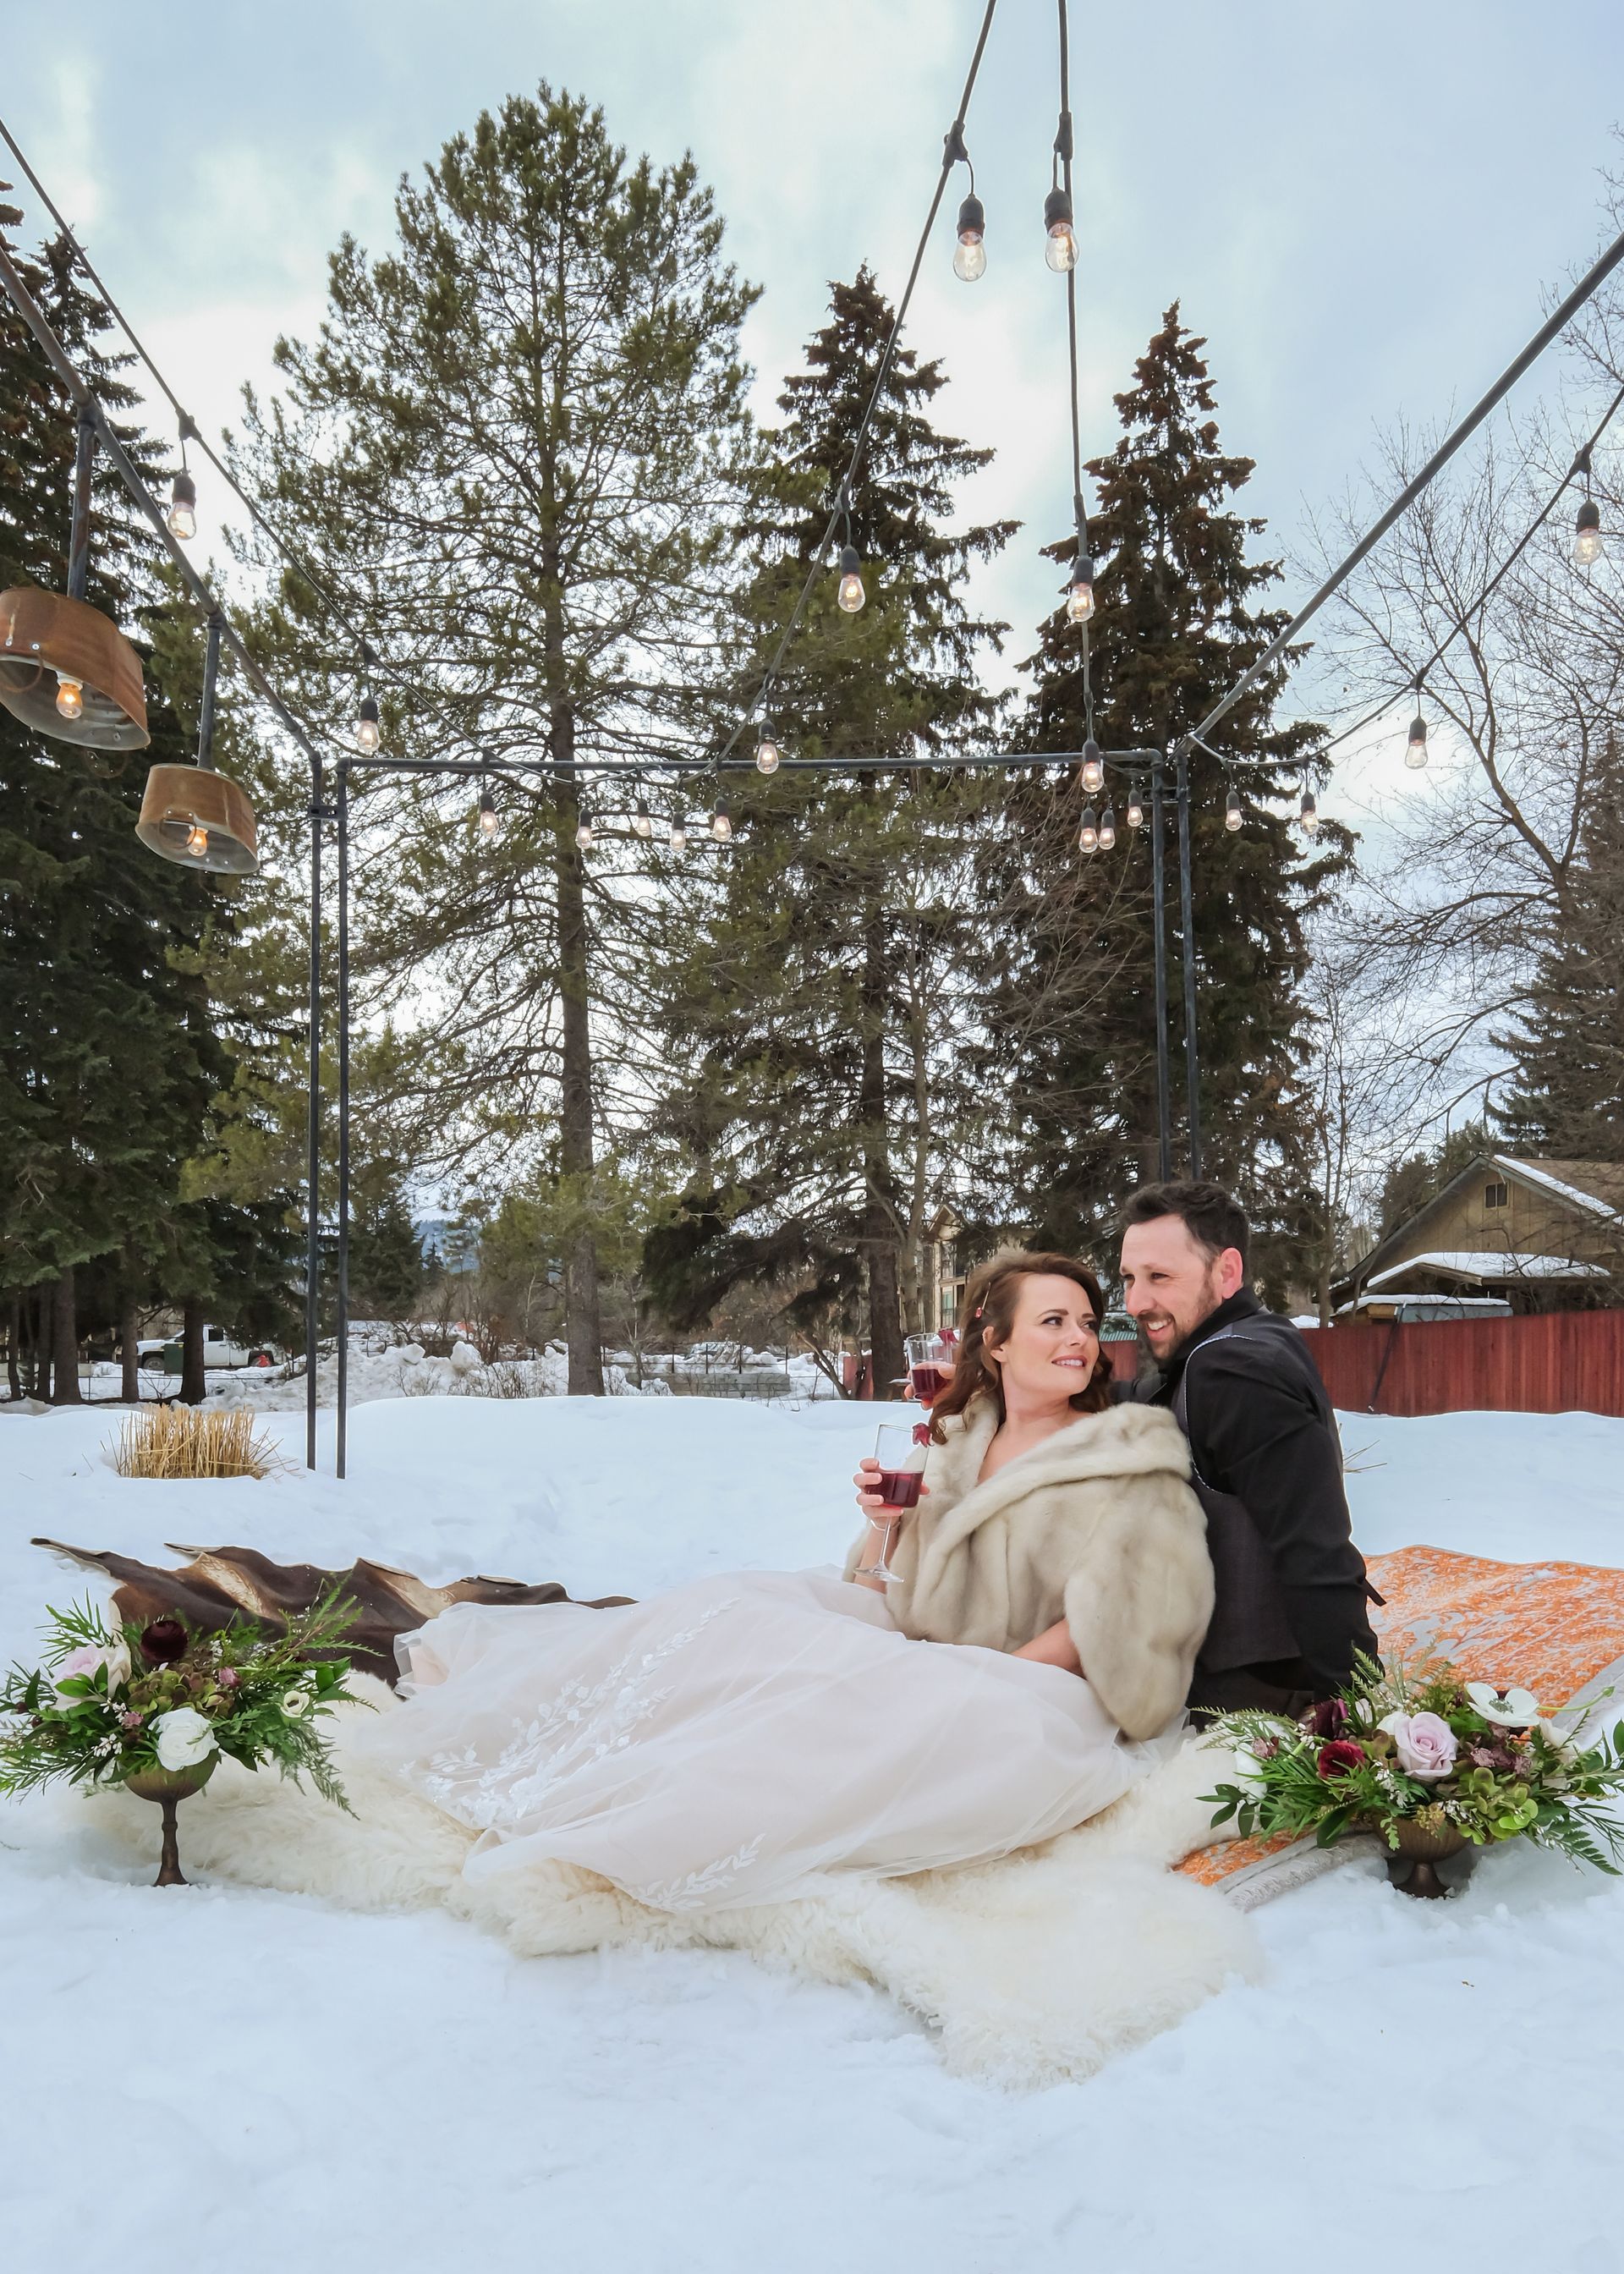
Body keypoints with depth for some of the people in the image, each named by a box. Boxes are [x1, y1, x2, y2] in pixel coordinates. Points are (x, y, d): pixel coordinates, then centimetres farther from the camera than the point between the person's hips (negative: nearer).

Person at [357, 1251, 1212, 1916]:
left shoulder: (1128, 1459, -9)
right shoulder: (963, 1438, 7)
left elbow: (1101, 1629, -14)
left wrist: (982, 1683, -20)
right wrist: (887, 1514, -6)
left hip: (1042, 1692, -6)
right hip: (917, 1658, 6)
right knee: (739, 1608, -2)